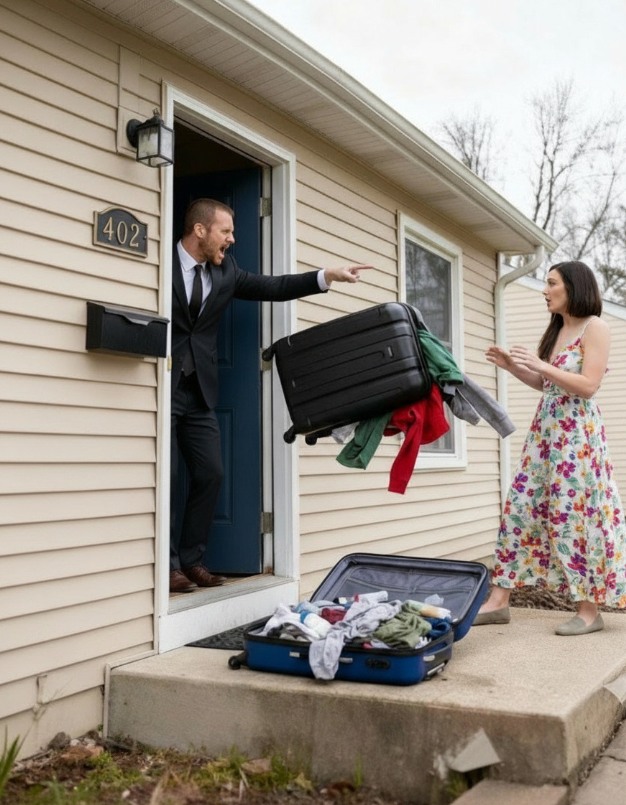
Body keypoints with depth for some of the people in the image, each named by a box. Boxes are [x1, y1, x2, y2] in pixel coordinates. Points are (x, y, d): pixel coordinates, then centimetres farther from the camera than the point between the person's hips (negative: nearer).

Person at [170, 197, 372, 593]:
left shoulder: (225, 269, 10)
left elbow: (272, 287, 9)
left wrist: (328, 275, 3)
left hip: (199, 391, 6)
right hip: (162, 386, -6)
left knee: (211, 474, 4)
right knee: (167, 478, -4)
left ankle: (191, 559, 15)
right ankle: (168, 565, 7)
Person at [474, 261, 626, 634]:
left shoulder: (595, 327, -6)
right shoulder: (557, 330, 19)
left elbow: (588, 386, -15)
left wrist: (541, 365, -19)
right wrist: (514, 367, 9)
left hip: (577, 432, -8)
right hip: (546, 430, 8)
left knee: (575, 515, -5)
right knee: (521, 508, 3)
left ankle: (590, 609, 7)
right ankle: (498, 601, 6)